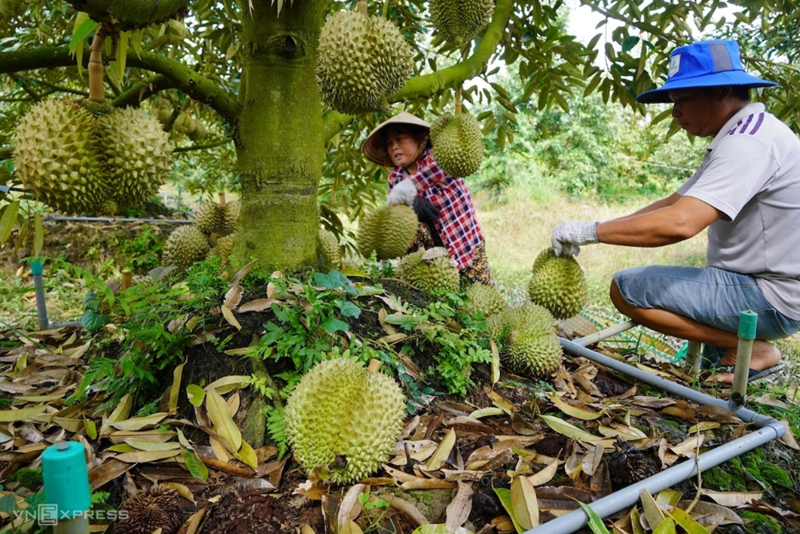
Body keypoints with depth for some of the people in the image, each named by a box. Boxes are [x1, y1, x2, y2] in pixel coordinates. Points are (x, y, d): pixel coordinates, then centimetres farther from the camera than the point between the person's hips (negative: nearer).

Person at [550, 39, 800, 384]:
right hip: (754, 282, 10)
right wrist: (596, 231, -1)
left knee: (627, 288, -16)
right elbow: (673, 203, 9)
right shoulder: (739, 137, 12)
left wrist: (590, 231, -26)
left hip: (769, 297, -10)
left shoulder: (749, 141, -21)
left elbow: (680, 223, -35)